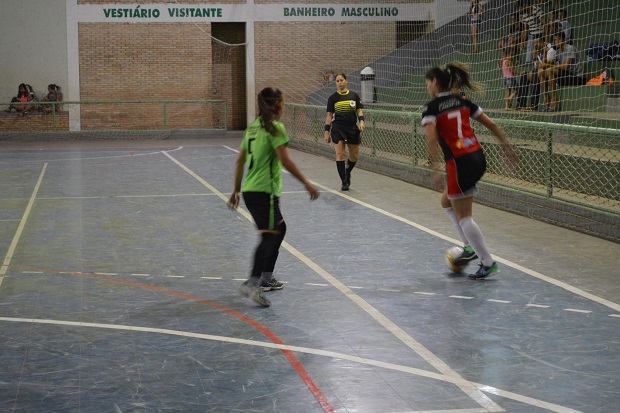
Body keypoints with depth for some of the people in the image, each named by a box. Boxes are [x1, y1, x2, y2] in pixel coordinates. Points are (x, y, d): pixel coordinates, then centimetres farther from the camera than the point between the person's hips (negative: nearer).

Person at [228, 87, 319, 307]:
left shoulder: (253, 127, 14)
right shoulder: (275, 127, -10)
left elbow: (240, 161, 17)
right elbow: (285, 160, -16)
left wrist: (236, 190, 23)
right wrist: (306, 183, -10)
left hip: (249, 190, 9)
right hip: (264, 191, -9)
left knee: (279, 228, 21)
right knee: (270, 235, -10)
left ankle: (266, 278, 25)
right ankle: (252, 283, -22)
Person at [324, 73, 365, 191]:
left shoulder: (354, 95, 6)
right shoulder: (333, 98, 3)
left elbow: (359, 110, 8)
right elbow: (329, 115, 4)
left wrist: (361, 121, -11)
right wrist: (327, 131, -1)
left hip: (352, 128, 2)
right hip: (338, 128, -2)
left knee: (354, 156, 7)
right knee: (340, 154, -11)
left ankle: (347, 172, 37)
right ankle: (344, 182, -5)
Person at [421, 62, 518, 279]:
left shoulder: (431, 108, -6)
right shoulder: (463, 102, 12)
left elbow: (432, 139, -19)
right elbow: (491, 125, 12)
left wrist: (435, 169, -22)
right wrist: (507, 147, 18)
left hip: (459, 163, -8)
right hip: (478, 158, 8)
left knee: (463, 217, 4)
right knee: (447, 202, 26)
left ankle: (488, 263, 5)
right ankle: (470, 247, 24)